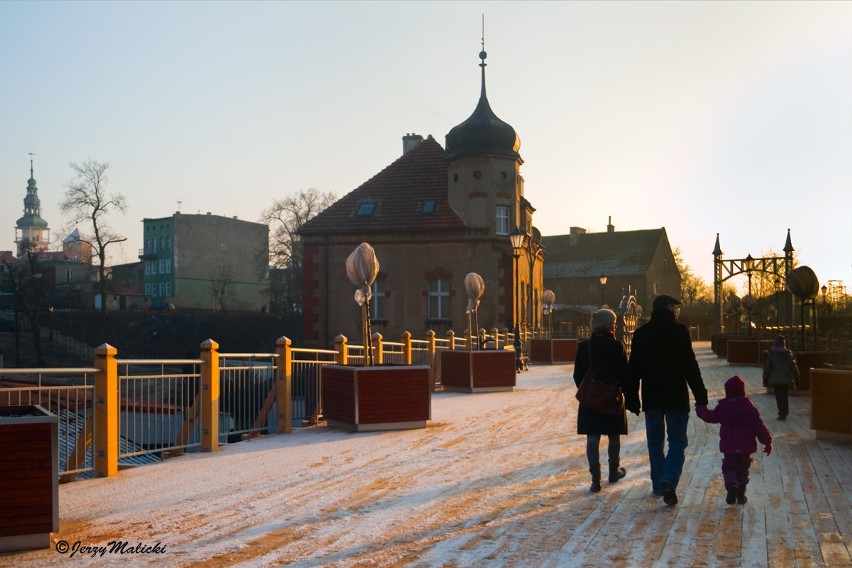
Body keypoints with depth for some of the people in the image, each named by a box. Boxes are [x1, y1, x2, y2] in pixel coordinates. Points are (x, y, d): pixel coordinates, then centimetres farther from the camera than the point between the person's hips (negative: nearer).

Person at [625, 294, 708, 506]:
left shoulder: (640, 334, 4)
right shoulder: (679, 331, -8)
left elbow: (633, 369, 7)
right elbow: (690, 367, -11)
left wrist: (632, 398, 13)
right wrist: (700, 396, -5)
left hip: (651, 398, 4)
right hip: (676, 397, -4)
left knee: (655, 442, 15)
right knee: (677, 441, 2)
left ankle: (658, 485, 20)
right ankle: (668, 482, -16)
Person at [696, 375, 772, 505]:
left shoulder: (722, 407, -6)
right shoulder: (750, 408, -5)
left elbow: (710, 417, 4)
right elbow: (759, 426, -5)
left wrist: (700, 408, 21)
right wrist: (767, 442, 3)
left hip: (729, 446, -1)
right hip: (746, 446, 1)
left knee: (728, 468, 9)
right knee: (742, 470, 15)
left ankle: (731, 485, -21)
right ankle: (741, 495, 16)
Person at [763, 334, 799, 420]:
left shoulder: (771, 354, -9)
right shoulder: (788, 353, -1)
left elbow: (767, 367, -6)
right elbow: (793, 366, 3)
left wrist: (765, 379, 2)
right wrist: (796, 377, 12)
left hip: (776, 380, -3)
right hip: (786, 379, 3)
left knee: (779, 397, 1)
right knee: (785, 396, 15)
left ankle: (782, 413, -5)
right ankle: (784, 413, 23)